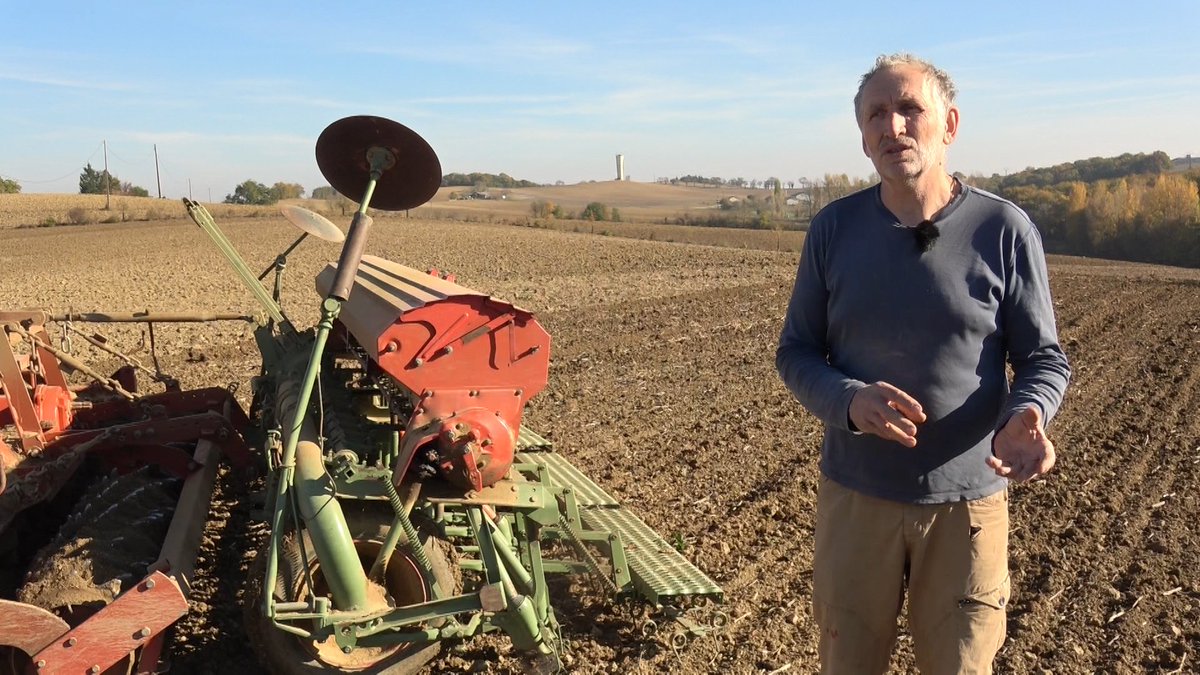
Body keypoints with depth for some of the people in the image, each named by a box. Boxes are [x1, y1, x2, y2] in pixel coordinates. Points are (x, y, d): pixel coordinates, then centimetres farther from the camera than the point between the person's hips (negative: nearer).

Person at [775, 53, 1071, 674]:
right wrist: (850, 402, -21)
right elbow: (796, 352, 0)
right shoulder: (834, 228, -4)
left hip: (967, 499, -1)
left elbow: (1043, 358, -2)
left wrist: (1025, 417, -25)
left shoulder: (1003, 229, -8)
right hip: (855, 495, 1)